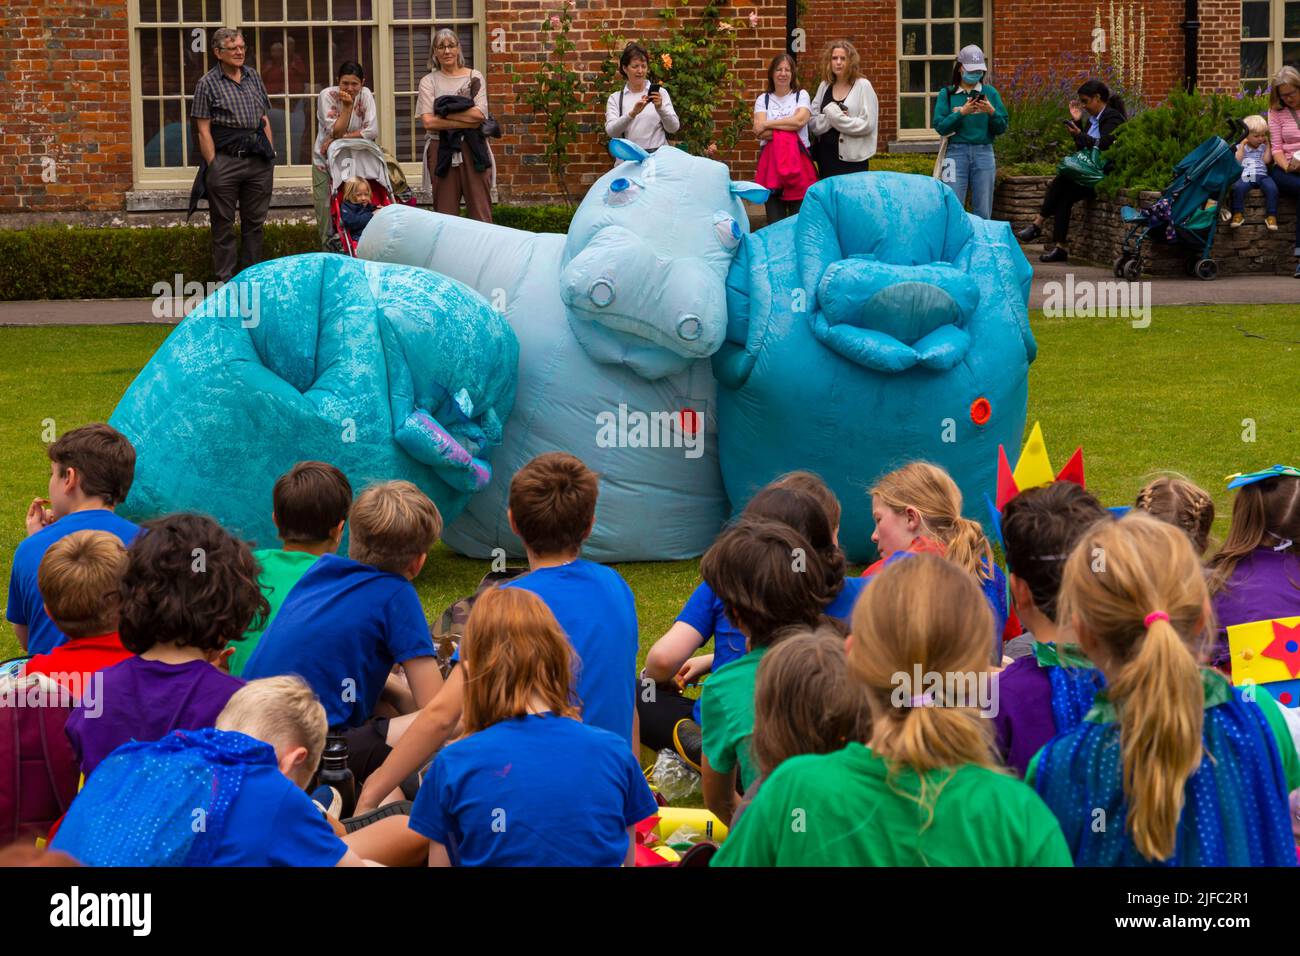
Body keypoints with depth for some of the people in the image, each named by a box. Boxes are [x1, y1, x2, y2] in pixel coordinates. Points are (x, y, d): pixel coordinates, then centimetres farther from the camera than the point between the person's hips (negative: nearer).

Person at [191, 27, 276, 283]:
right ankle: (225, 282, 6)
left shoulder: (254, 77, 12)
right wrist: (213, 168, -11)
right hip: (225, 161, -4)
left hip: (258, 160, 5)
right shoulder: (207, 84, -2)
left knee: (254, 222, 9)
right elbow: (204, 131, -5)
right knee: (223, 225, 1)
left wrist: (271, 157, 10)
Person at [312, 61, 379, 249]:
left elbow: (371, 132, -16)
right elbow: (335, 132, -20)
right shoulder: (328, 95, -14)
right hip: (326, 162, -2)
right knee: (327, 210, -2)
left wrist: (339, 140, -19)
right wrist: (347, 106, -27)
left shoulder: (365, 95, -7)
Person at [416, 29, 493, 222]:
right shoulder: (428, 82, 6)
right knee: (445, 213, 2)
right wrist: (465, 121, -11)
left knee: (481, 212, -2)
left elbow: (479, 115, -6)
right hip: (442, 151, 0)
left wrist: (444, 112, -8)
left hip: (473, 149, 0)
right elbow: (428, 122, -7)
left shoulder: (474, 77, 8)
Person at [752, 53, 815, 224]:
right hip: (771, 162, 1)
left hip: (798, 160, -1)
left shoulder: (801, 95, 10)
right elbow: (759, 130, -4)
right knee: (774, 220, -1)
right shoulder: (763, 99, 12)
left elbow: (799, 120, -10)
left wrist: (768, 124, -7)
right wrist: (790, 127, -11)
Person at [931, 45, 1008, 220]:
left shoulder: (990, 92, 9)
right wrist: (961, 112, -17)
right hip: (956, 153, -2)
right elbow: (940, 127, -4)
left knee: (983, 212, 4)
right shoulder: (947, 94, 5)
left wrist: (991, 112, -12)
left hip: (984, 153, 2)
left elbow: (1002, 128, 7)